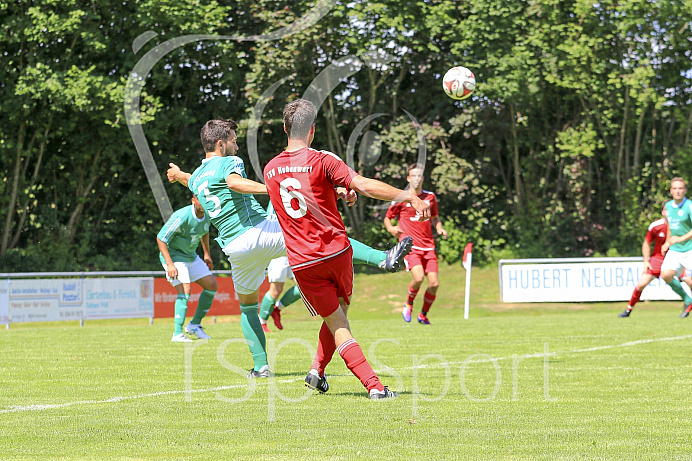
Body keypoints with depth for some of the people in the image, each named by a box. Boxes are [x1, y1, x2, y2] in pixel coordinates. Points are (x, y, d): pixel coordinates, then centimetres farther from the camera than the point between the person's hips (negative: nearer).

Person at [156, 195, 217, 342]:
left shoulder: (207, 215, -6)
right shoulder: (182, 217, -29)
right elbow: (160, 238, -24)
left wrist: (207, 255, 17)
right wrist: (170, 264, -30)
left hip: (191, 257, 8)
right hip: (173, 256, -8)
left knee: (212, 286, 6)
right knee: (184, 291, -24)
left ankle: (194, 325, 14)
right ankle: (178, 334, -25)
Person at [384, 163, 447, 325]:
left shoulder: (430, 197, 12)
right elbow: (387, 218, 12)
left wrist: (439, 228, 7)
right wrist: (391, 228, -10)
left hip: (428, 247, 4)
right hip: (410, 245, -4)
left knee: (434, 283, -7)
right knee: (418, 277, -26)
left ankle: (423, 315, 17)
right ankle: (409, 304, 5)